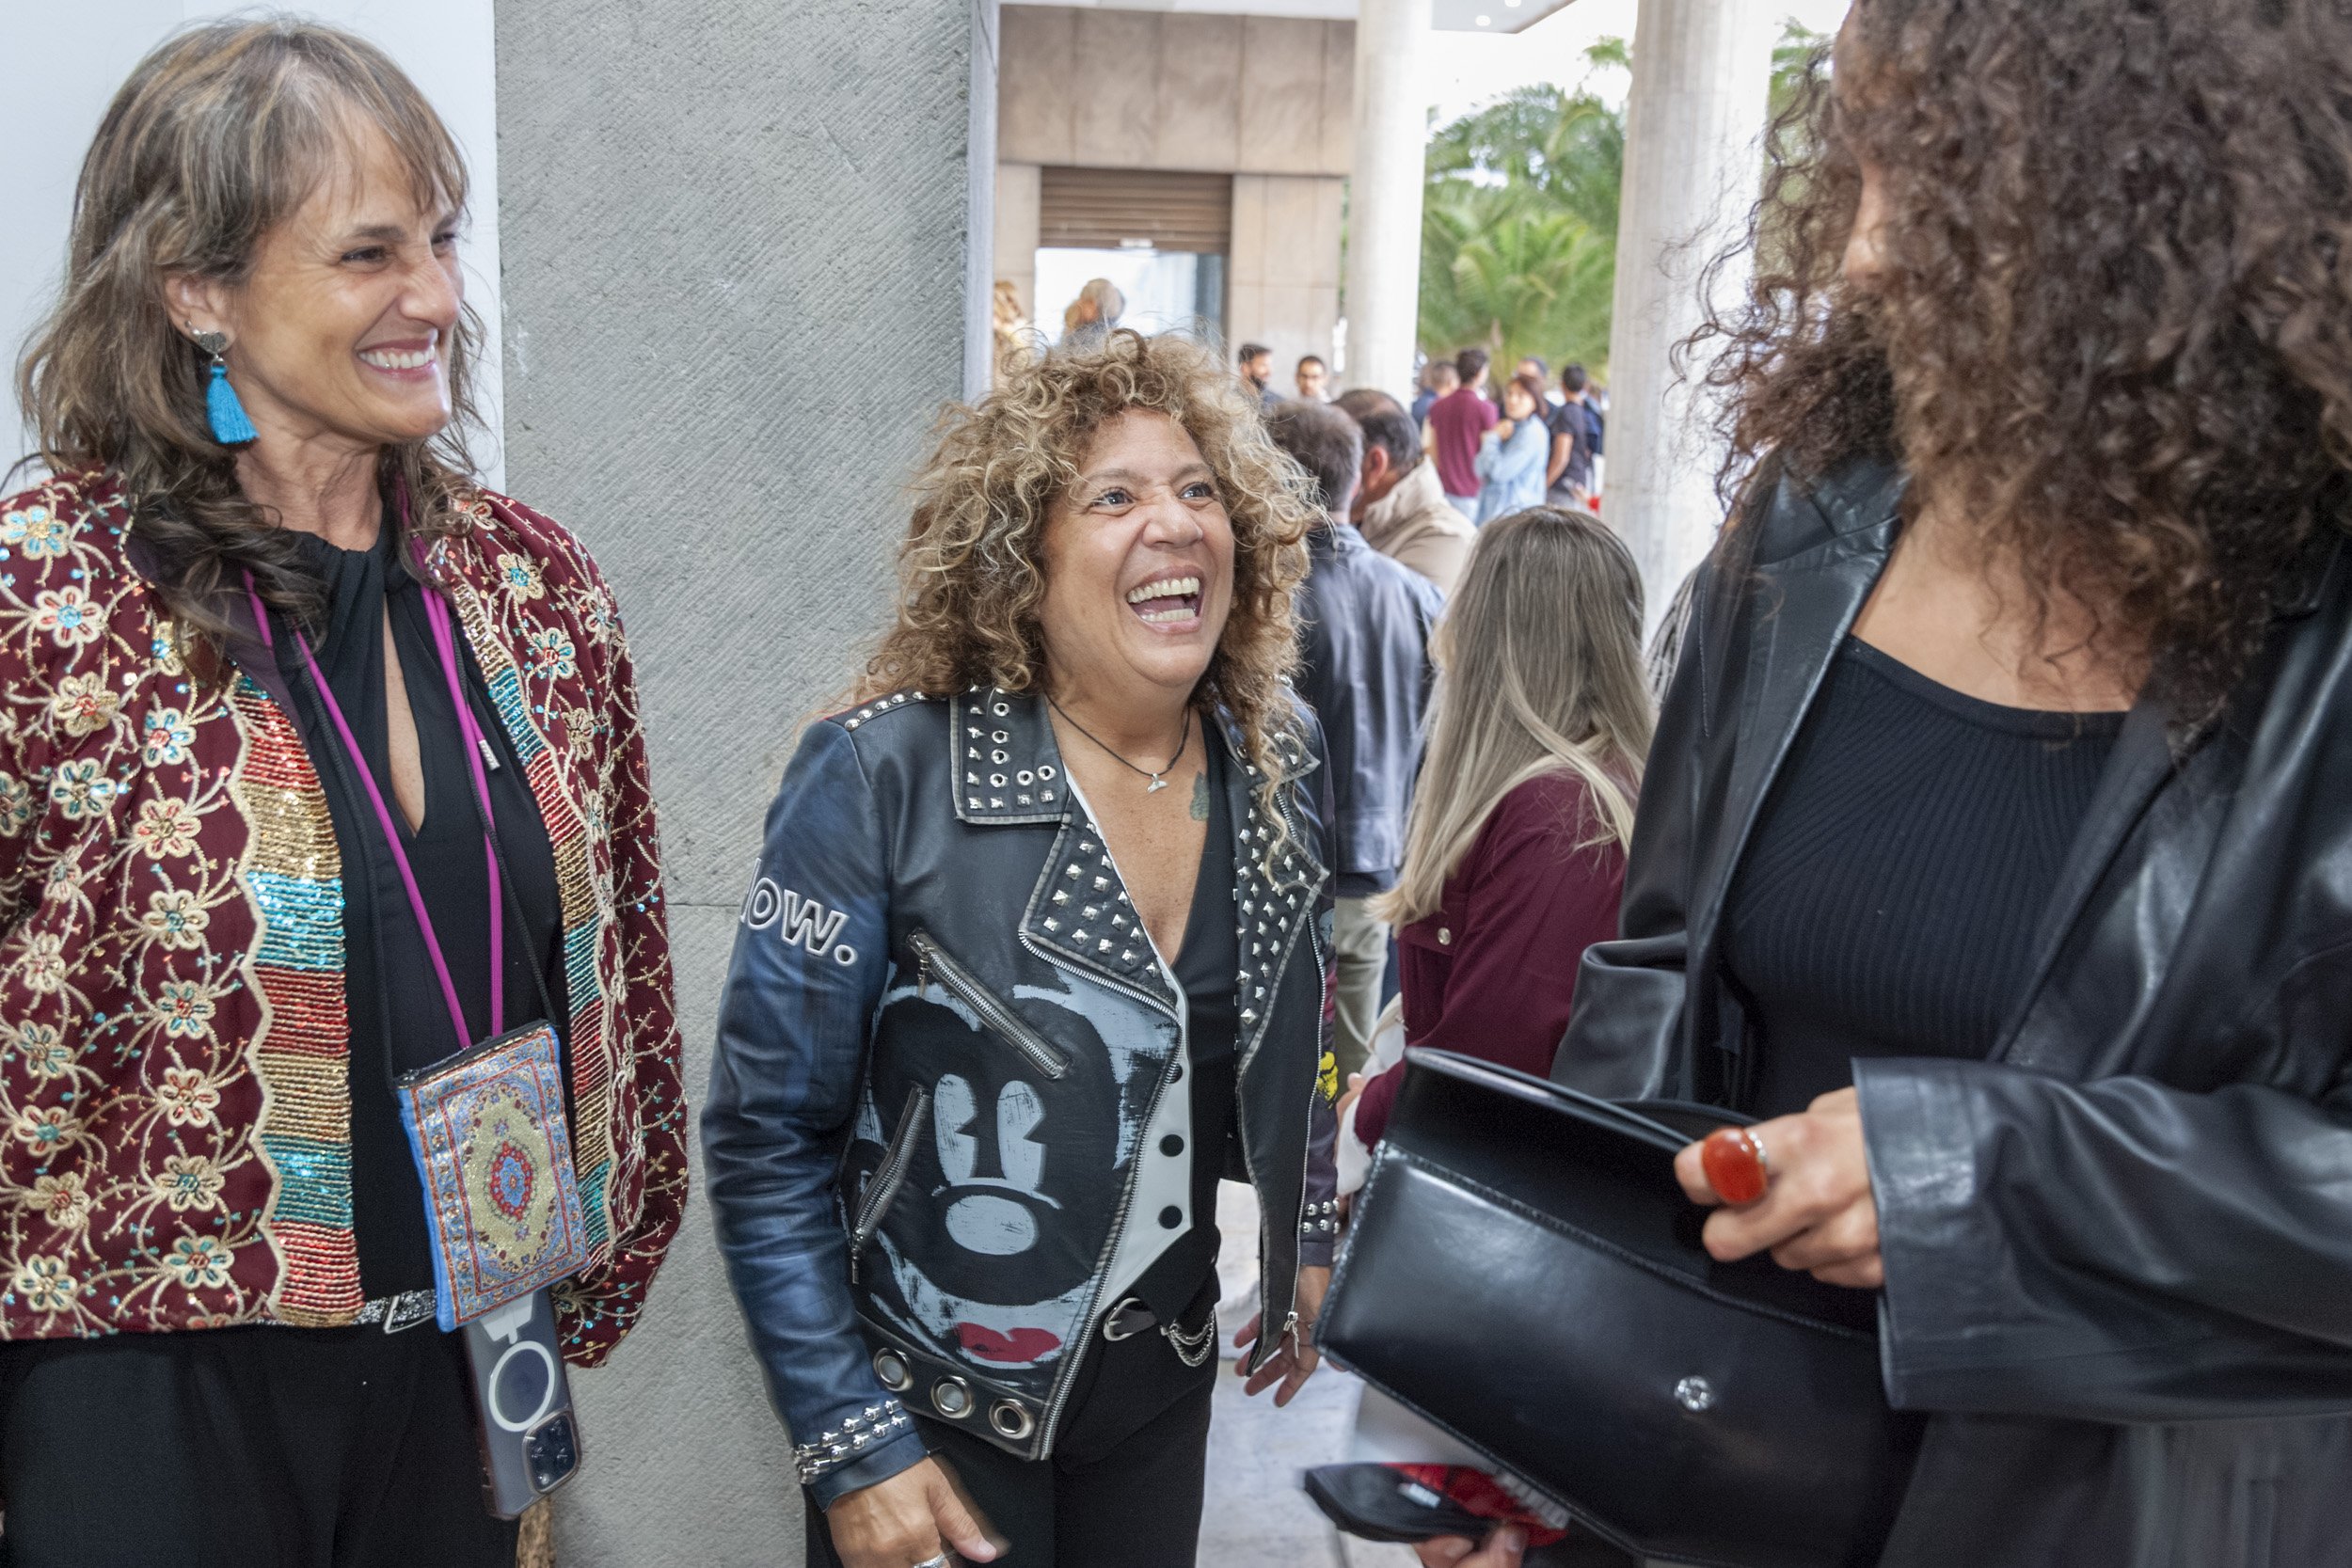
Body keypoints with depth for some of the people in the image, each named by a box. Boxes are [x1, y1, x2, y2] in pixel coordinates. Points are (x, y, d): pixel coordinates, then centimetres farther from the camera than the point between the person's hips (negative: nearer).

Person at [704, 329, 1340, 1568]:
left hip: (1165, 1374, 5)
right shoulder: (882, 779, -20)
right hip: (932, 1400, -4)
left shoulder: (1280, 763, -5)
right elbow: (764, 1136, -16)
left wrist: (1306, 1240, 13)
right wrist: (851, 1448, -17)